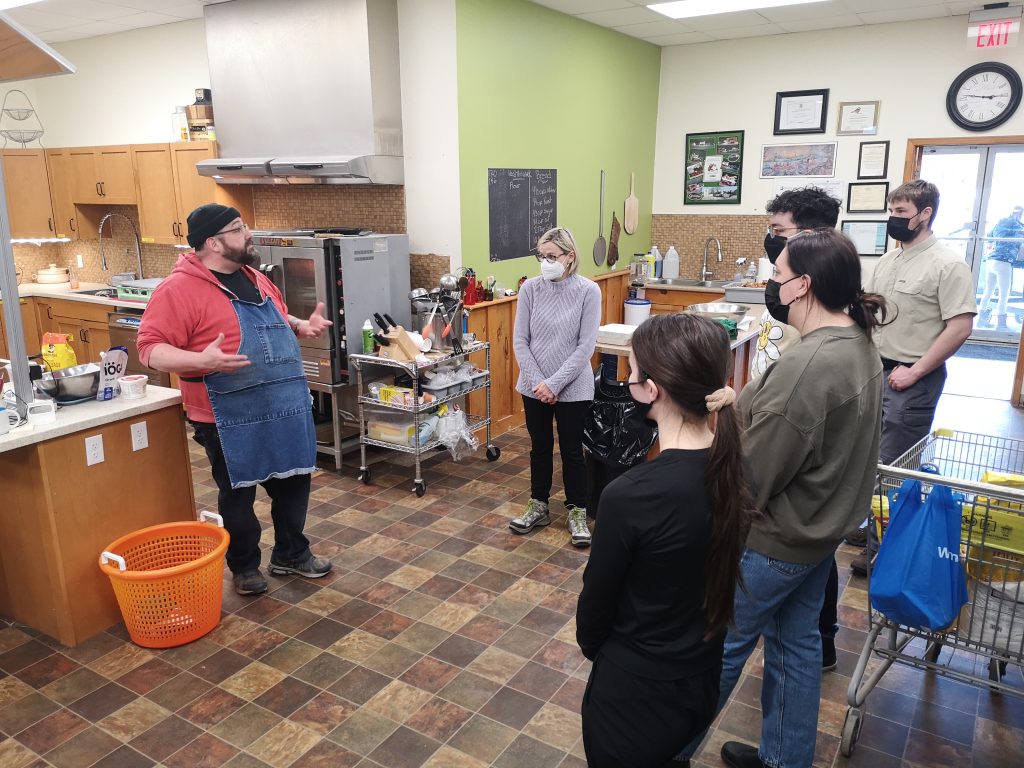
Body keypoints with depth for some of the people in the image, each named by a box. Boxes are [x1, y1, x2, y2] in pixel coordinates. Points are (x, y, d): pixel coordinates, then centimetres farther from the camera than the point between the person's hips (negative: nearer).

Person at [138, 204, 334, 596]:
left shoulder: (253, 277, 10)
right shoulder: (179, 289, -14)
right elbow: (150, 347, -17)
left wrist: (302, 326, 4)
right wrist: (201, 360, -33)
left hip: (284, 410, 7)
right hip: (231, 419, -7)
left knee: (293, 482, 16)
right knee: (237, 494, 11)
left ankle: (291, 553, 36)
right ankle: (244, 566, 31)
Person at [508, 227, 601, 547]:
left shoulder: (588, 291, -10)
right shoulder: (530, 288, -4)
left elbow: (586, 346, -13)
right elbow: (520, 341, -3)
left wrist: (554, 384, -16)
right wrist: (537, 382, -11)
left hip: (573, 388, -2)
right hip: (534, 386, 3)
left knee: (572, 451, 9)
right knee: (540, 447, 17)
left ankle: (577, 512, 26)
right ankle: (538, 506, 33)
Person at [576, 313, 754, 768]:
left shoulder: (630, 495, -32)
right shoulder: (736, 467, -13)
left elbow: (597, 599, -15)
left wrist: (591, 646, 5)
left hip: (637, 696, -5)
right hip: (704, 682, 5)